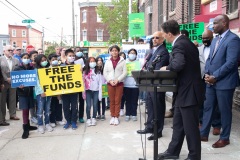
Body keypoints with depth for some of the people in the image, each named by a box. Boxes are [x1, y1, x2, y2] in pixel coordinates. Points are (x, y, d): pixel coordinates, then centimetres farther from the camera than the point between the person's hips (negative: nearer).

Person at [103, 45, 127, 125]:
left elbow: (124, 72, -4)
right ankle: (112, 117, 14)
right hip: (110, 83, 2)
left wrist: (117, 80, -14)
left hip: (119, 83, -2)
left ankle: (116, 117, 9)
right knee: (112, 101, 6)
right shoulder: (108, 61, 8)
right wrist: (110, 80, -9)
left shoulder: (122, 61, 1)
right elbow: (105, 73, 5)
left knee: (117, 101, 1)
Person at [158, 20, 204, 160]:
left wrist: (167, 68, -17)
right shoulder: (187, 42, 12)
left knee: (190, 126, 3)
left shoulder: (179, 45, -19)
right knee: (178, 123, 18)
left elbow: (178, 64, -36)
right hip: (185, 91, 10)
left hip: (188, 92, -10)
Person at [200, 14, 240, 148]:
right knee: (208, 108, 12)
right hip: (211, 81, 8)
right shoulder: (215, 40, 15)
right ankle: (204, 134, 24)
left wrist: (215, 77, -17)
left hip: (224, 82, -8)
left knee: (225, 110, 4)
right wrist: (207, 74, 0)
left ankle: (225, 138, 19)